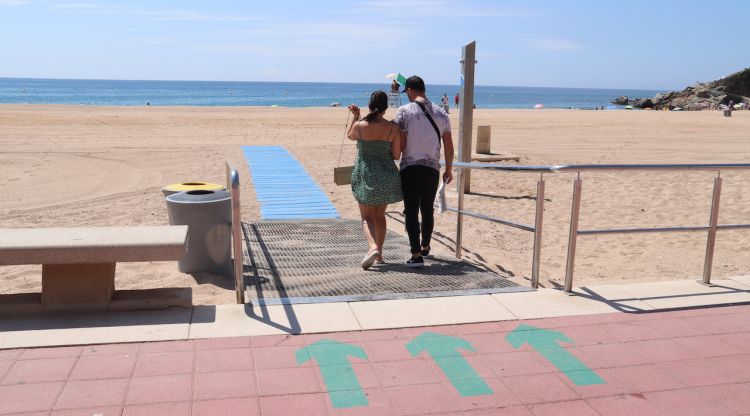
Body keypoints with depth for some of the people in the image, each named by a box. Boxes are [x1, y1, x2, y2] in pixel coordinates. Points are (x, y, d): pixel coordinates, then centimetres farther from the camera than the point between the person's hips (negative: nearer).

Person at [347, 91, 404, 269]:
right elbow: (396, 156, -1)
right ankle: (379, 254, 20)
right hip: (386, 175, 2)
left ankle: (373, 247, -21)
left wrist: (355, 117, 21)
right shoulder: (393, 128, -7)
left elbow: (349, 136, 13)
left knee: (367, 217, 4)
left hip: (365, 175, -2)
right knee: (380, 215, 18)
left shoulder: (359, 125, -10)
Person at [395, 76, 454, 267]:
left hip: (410, 167, -4)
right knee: (428, 210, 17)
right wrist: (449, 169, 19)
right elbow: (449, 146, 9)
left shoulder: (404, 111, -6)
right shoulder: (441, 113, 7)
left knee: (411, 210, -1)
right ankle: (425, 246, 34)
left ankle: (416, 254, -6)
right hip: (432, 168, 4)